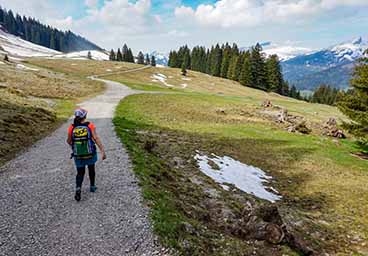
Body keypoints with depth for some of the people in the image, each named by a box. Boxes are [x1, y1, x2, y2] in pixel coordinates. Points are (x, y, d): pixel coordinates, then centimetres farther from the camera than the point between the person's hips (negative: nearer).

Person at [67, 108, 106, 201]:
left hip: (78, 156, 1)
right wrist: (103, 151, -21)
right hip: (90, 154, -1)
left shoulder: (72, 128, -8)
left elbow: (69, 141, 4)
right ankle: (92, 187, 38)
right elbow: (96, 139, -21)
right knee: (91, 169, 23)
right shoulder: (90, 125, -14)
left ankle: (78, 189, -8)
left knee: (80, 173, 15)